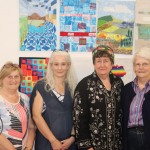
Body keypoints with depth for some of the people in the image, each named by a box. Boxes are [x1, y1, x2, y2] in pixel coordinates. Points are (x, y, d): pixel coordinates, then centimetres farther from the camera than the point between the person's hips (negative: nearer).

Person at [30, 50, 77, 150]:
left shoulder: (72, 87, 5)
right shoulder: (41, 86, -6)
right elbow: (36, 115, -11)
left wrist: (72, 137, -7)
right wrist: (53, 140, -12)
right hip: (46, 142, -3)